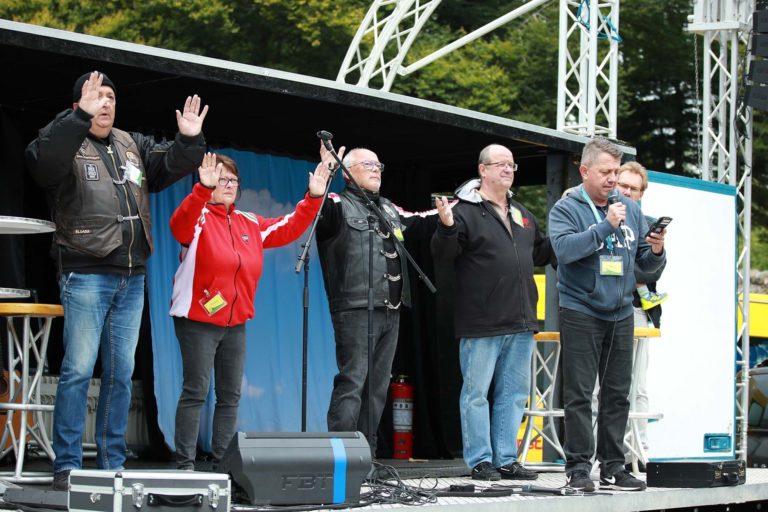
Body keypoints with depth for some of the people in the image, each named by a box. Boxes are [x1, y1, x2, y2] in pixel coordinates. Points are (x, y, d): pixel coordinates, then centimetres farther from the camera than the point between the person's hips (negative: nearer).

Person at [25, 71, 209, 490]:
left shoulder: (132, 145, 15)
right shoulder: (68, 145, -4)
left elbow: (169, 164, 10)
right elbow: (41, 157, -25)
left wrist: (189, 140, -10)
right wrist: (81, 116, -35)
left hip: (131, 278, 6)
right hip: (86, 276, -6)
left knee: (121, 373, 9)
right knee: (78, 369, -8)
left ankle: (112, 464, 16)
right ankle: (67, 465, -4)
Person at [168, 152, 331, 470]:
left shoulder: (251, 224, 13)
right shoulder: (199, 218, -6)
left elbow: (287, 229, 17)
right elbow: (179, 223, -28)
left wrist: (313, 198, 5)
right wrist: (203, 189, -44)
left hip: (235, 323, 7)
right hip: (198, 321, -7)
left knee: (230, 395, 9)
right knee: (196, 391, -8)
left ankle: (223, 462, 16)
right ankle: (185, 463, -5)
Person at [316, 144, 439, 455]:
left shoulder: (390, 210, 25)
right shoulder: (338, 205, 0)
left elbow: (418, 225, 33)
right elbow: (317, 211, -20)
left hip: (390, 311, 8)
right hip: (355, 309, -8)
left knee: (378, 386, 9)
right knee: (352, 381, -14)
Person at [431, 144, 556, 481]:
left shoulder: (522, 214, 17)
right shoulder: (465, 210, -6)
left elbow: (540, 253, 28)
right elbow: (442, 254, -14)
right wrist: (447, 226, -31)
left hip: (521, 325, 7)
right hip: (481, 325, -7)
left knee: (514, 393, 11)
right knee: (476, 392, -1)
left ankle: (506, 460, 18)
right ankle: (480, 461, 6)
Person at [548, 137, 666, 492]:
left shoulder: (630, 209, 12)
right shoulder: (566, 209, -2)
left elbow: (646, 264, 13)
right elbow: (565, 248, -20)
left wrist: (655, 251, -8)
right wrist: (606, 226, -23)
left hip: (620, 315, 5)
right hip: (581, 313, -5)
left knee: (618, 394, 7)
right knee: (579, 395, -5)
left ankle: (612, 466, 14)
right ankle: (578, 467, -1)